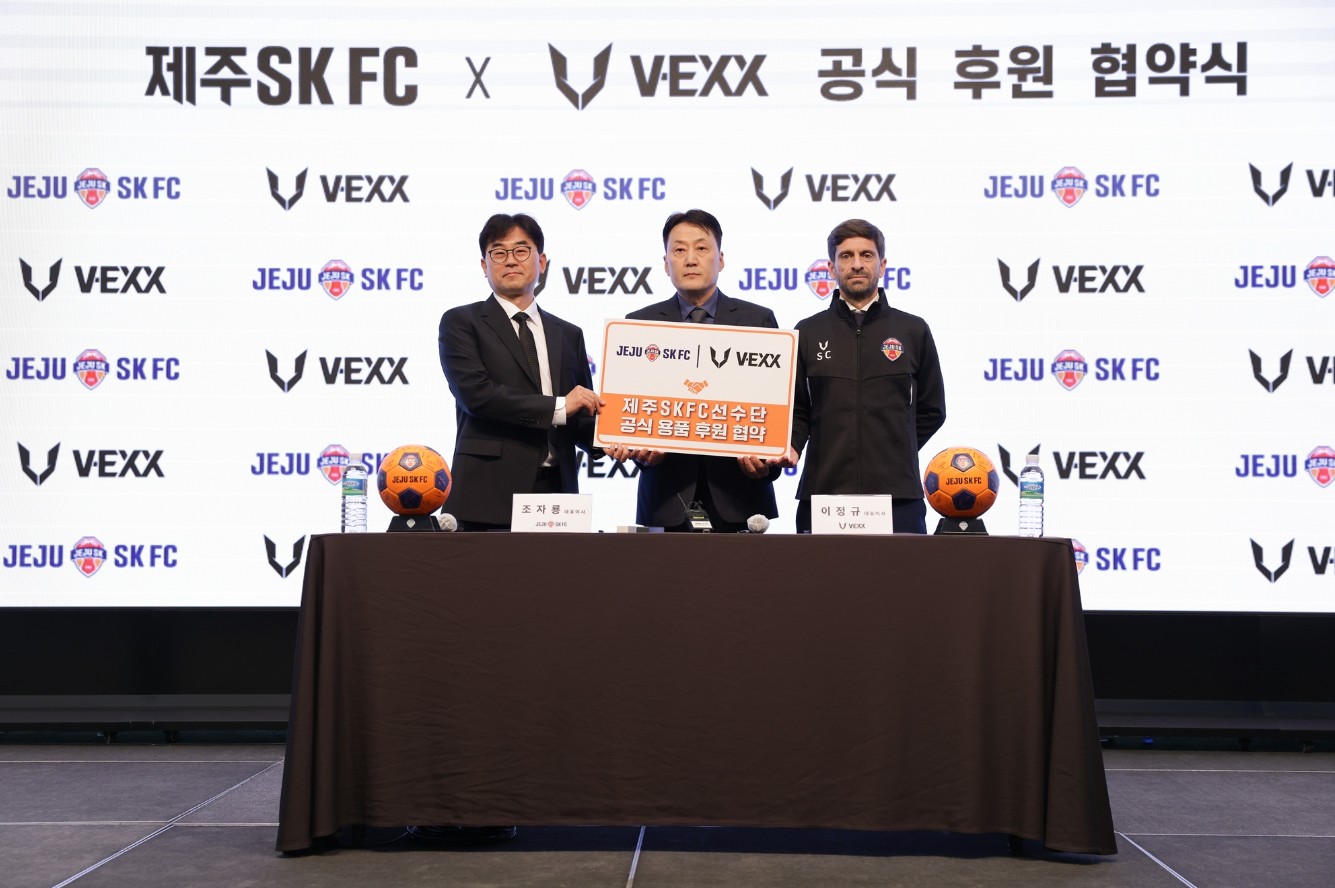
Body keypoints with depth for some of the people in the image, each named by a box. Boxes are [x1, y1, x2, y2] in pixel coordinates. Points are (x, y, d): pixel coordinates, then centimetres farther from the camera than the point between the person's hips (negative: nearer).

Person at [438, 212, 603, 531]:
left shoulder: (569, 335, 19)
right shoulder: (460, 322, 5)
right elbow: (475, 394, -11)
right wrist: (557, 407, -10)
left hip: (556, 492, 4)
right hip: (489, 495, -4)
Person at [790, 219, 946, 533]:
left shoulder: (913, 330, 9)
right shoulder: (808, 332, 10)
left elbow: (931, 411, 15)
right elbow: (796, 410, 11)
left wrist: (892, 454, 9)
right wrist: (790, 447, -8)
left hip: (898, 496, 0)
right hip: (822, 492, 0)